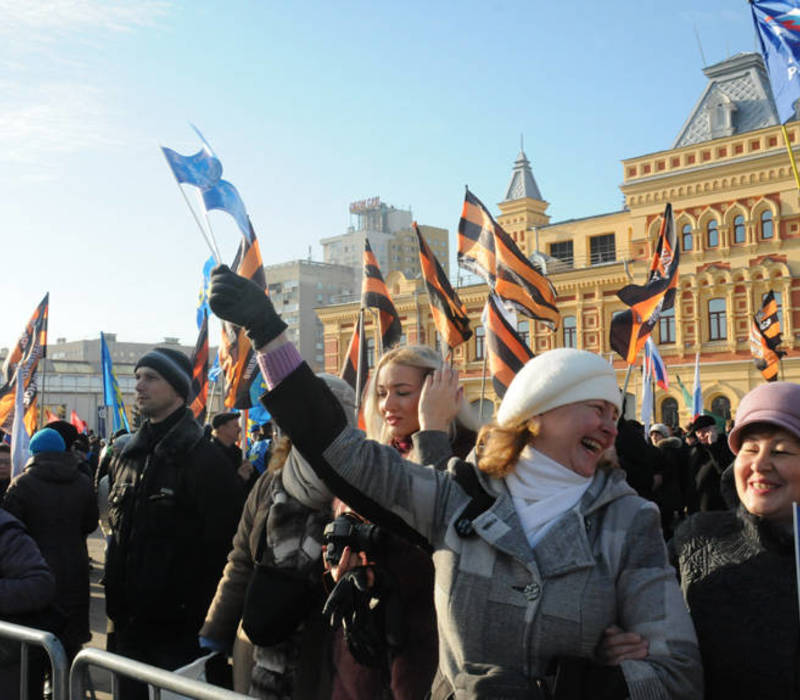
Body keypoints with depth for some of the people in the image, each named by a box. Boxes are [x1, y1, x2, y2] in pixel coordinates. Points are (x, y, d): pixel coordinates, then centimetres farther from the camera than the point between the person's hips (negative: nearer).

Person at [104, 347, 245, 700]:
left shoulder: (205, 460, -14)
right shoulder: (125, 457, 9)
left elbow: (219, 546, -16)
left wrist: (198, 619, -16)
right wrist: (114, 605, 13)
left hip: (179, 631, -7)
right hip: (129, 625, 7)